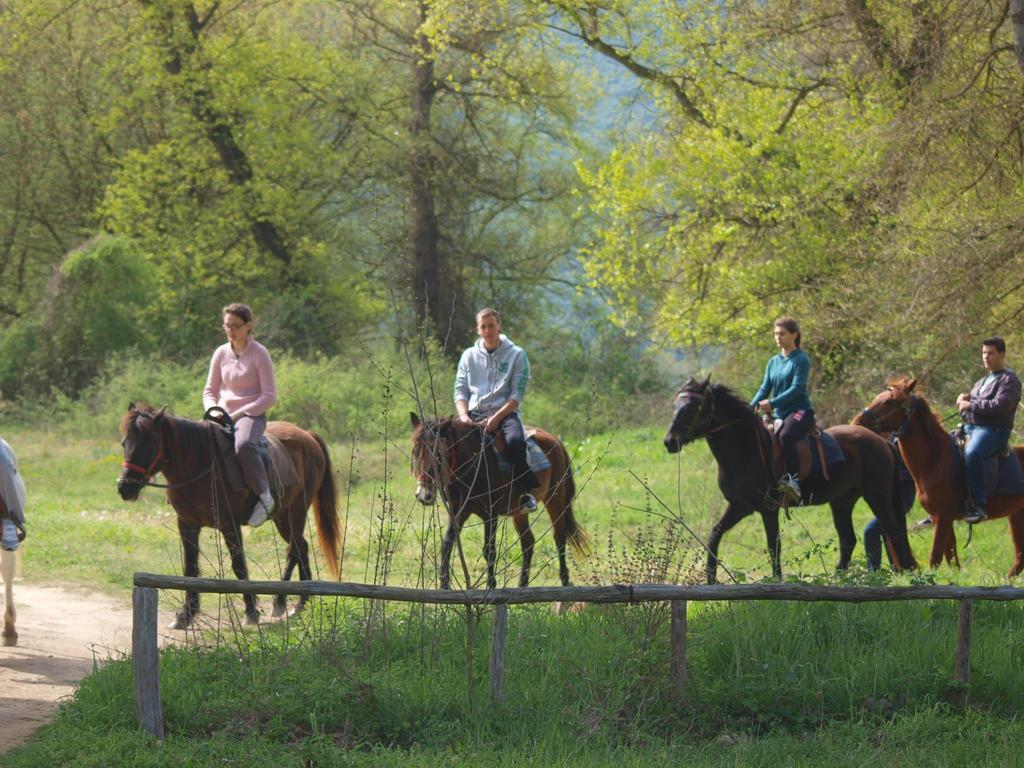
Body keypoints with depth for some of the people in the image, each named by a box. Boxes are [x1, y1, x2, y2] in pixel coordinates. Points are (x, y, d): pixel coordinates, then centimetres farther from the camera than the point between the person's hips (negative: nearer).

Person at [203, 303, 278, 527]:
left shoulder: (259, 354, -5)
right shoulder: (221, 353, 9)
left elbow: (269, 396, -8)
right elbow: (210, 391, 15)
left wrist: (239, 414, -16)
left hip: (252, 414, -5)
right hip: (223, 414, 5)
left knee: (243, 446, -39)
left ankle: (264, 496, -26)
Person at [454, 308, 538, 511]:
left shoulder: (516, 355, 3)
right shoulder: (469, 356, 13)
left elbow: (518, 394, -3)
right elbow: (460, 391, 10)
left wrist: (496, 418, -16)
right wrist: (463, 416, -11)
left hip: (505, 413, -3)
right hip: (474, 414, 3)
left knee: (515, 441, -36)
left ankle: (526, 492, -25)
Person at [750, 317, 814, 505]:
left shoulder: (801, 360, -5)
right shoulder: (773, 362, 16)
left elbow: (796, 388, -16)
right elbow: (765, 389, 11)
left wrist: (772, 403, -26)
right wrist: (751, 407, -8)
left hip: (800, 411, -8)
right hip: (779, 415, 8)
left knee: (785, 436, -36)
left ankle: (793, 481, -41)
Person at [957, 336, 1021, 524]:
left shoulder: (1008, 380, -5)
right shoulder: (982, 382, 25)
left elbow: (1001, 406, -20)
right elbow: (973, 404, 33)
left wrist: (972, 405, -16)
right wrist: (964, 399, 9)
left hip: (994, 430, -10)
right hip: (970, 427, 10)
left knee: (972, 453, -38)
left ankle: (978, 505, -41)